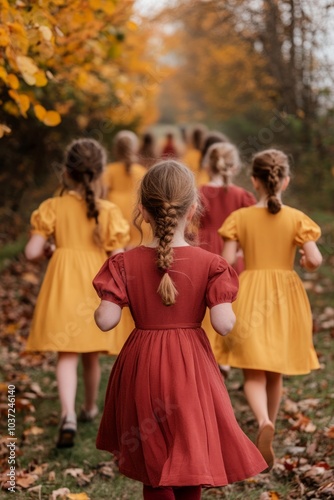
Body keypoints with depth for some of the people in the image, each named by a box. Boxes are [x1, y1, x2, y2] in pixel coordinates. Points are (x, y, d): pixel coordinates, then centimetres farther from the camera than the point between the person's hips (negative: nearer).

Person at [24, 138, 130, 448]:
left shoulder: (53, 208, -5)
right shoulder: (107, 211, -4)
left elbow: (32, 252, -7)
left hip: (63, 284, -2)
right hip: (96, 286, 2)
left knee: (66, 354, -3)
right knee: (91, 355, 18)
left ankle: (68, 415, -22)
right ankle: (90, 408, 38)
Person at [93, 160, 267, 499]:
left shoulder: (125, 263, -9)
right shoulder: (210, 264, -11)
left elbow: (106, 320, -13)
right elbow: (224, 324, -16)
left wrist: (98, 309, 7)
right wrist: (231, 314, 5)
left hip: (142, 369, 1)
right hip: (191, 368, -1)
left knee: (154, 469, 14)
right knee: (190, 461, 14)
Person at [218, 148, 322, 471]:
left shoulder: (240, 218, -6)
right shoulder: (297, 218, -5)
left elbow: (226, 261, -9)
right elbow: (315, 260, -12)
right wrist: (305, 262, 10)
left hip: (250, 297, -1)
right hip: (285, 298, 1)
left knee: (254, 373, -1)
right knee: (275, 373, 17)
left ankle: (264, 423, -28)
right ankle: (268, 426, 30)